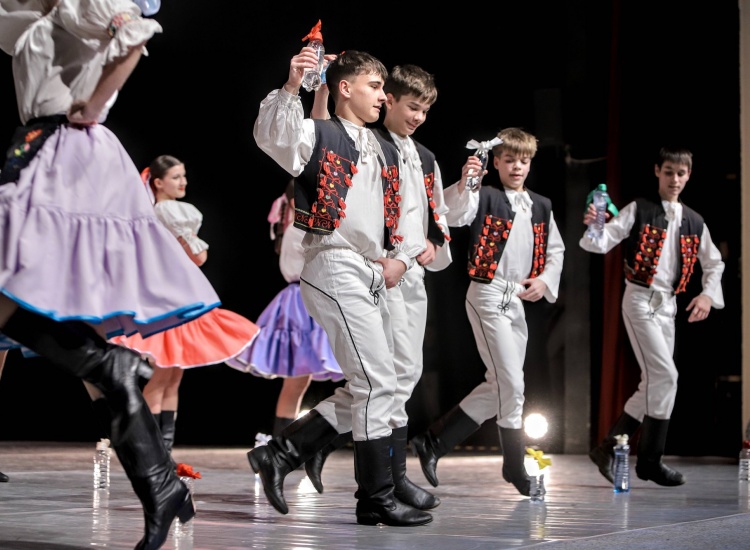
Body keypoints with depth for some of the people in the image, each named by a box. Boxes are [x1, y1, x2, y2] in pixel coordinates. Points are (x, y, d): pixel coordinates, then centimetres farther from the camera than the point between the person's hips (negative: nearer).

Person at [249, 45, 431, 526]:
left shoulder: (387, 152, 21)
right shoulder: (317, 134, -1)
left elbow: (405, 213, 24)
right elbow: (271, 137, -22)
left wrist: (402, 257, 7)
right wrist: (290, 88, -36)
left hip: (374, 276, 9)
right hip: (334, 267, -9)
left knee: (367, 388, 10)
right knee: (376, 381, -10)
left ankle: (280, 453, 16)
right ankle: (377, 497, -2)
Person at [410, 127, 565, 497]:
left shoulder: (542, 206, 14)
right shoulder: (484, 197, -4)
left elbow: (556, 250, 18)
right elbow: (451, 215, -23)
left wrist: (545, 280, 0)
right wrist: (463, 185, -41)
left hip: (518, 301, 7)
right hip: (488, 296, -7)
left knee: (497, 389, 9)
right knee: (511, 384, -9)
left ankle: (432, 442, 18)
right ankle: (515, 467, 2)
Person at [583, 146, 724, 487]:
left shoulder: (694, 222, 10)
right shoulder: (638, 210, -4)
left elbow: (714, 264, 18)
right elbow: (602, 243, -12)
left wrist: (709, 294, 0)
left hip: (668, 305, 6)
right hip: (639, 300, -6)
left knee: (654, 383, 6)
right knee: (664, 375, -15)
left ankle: (608, 449, 16)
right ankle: (650, 461, -6)